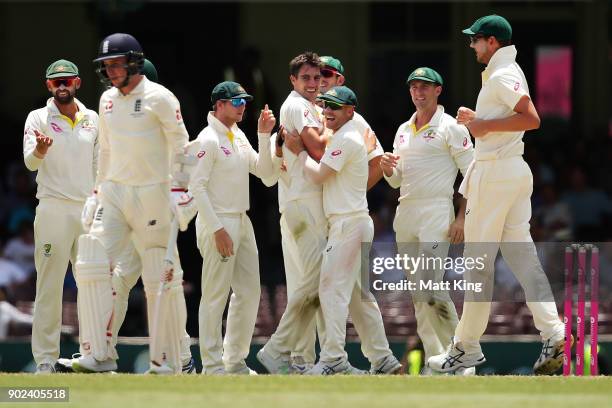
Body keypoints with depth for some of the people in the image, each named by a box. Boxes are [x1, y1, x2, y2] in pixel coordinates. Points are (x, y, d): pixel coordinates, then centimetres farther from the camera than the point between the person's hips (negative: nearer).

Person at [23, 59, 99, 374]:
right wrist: (39, 150, -36)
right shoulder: (38, 118, 1)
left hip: (89, 210, 4)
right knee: (49, 287, -6)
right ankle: (45, 359, -6)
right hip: (53, 209, -4)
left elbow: (100, 167, 16)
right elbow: (30, 162, -13)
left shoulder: (93, 120, 13)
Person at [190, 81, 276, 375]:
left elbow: (262, 171, 13)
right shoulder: (208, 139, -12)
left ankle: (235, 360, 18)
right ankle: (212, 364, -3)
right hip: (217, 222, -9)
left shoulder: (239, 136, 15)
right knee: (215, 296, -6)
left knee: (249, 293, 10)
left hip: (242, 221, 9)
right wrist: (217, 229, -21)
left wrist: (264, 135, 1)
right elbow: (197, 186, -17)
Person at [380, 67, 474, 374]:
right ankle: (434, 357, 8)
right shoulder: (403, 130, 18)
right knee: (418, 291, 4)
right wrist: (387, 169, -1)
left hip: (436, 213, -7)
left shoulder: (451, 128, -2)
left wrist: (462, 218, -14)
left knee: (430, 287, -18)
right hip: (405, 211, 7)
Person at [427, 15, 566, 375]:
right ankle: (552, 333, -8)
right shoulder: (509, 72, 17)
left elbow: (531, 118, -26)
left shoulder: (502, 76, -14)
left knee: (478, 260, -3)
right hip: (515, 170, 10)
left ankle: (467, 346, 2)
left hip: (495, 173, -10)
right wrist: (478, 119, 15)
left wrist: (486, 125, -21)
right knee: (520, 252, 4)